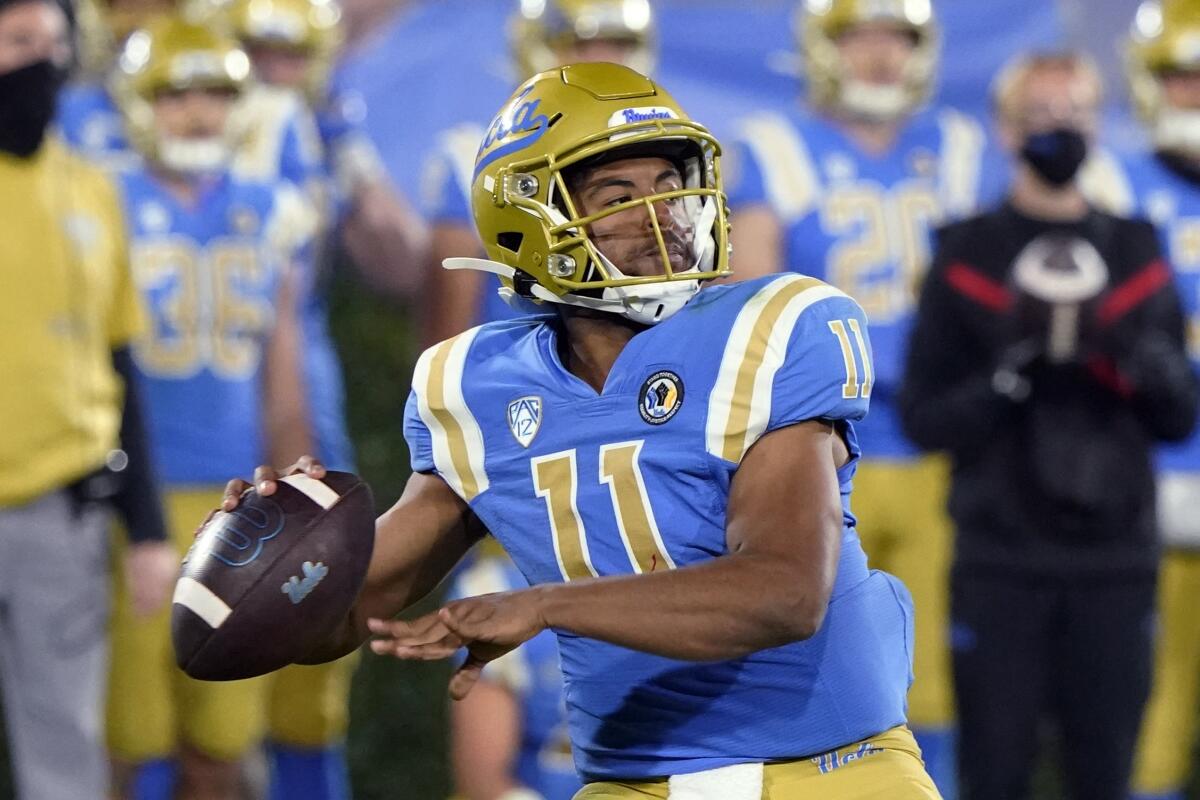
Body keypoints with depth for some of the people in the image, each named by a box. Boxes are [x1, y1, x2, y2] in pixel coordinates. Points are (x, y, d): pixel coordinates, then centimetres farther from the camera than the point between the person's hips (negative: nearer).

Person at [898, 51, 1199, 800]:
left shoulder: (1136, 252, 9)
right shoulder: (969, 257, 0)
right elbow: (925, 419, -3)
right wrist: (1010, 373, -19)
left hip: (1115, 561, 2)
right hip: (1000, 562, -2)